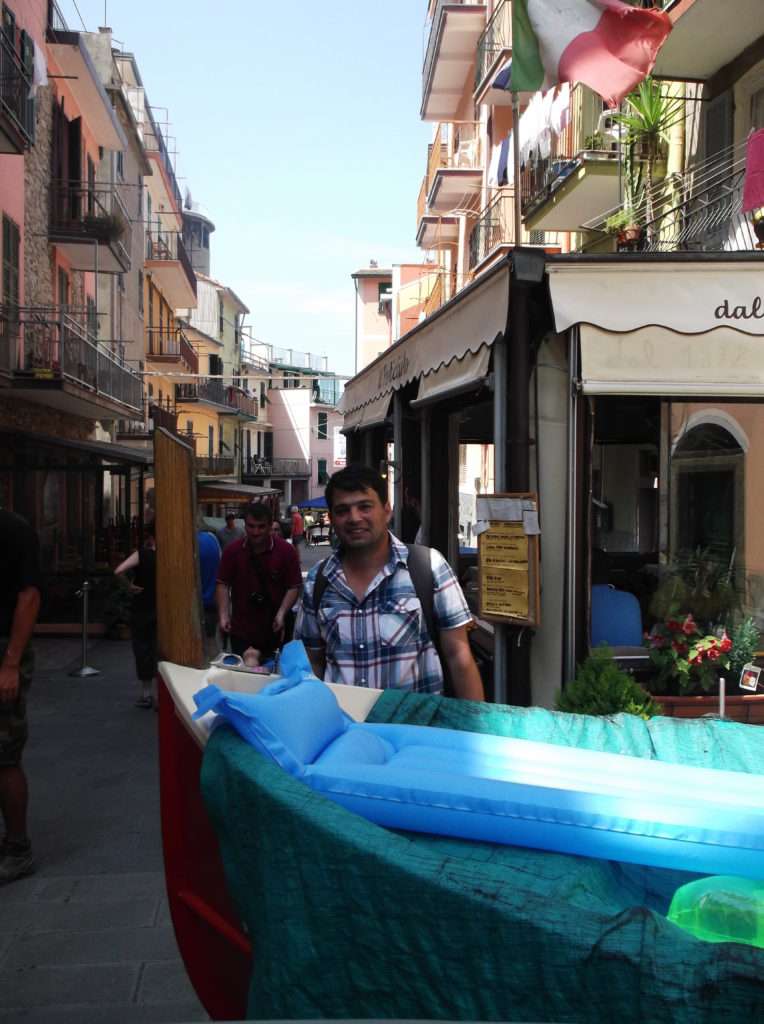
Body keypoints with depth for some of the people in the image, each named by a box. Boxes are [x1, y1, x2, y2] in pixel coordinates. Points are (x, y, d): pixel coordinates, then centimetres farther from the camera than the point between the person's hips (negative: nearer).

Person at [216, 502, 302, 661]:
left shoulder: (286, 551, -7)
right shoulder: (232, 551, -2)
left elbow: (294, 586, -5)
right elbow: (223, 584, 2)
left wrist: (281, 614, -17)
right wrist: (224, 615, -8)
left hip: (273, 630, -1)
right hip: (241, 630, 1)